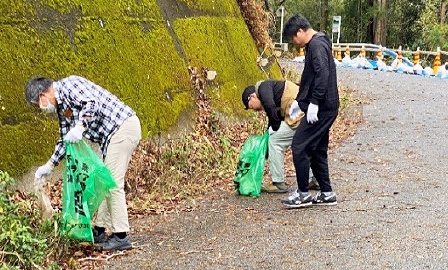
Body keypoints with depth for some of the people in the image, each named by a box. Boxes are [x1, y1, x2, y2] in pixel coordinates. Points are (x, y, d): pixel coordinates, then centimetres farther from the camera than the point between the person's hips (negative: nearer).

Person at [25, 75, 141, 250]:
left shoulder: (69, 85, -10)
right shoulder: (61, 107, 19)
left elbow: (91, 103, -28)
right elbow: (65, 139, 26)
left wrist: (80, 126, -37)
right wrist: (50, 165, 26)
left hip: (123, 126, -11)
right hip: (110, 136, 11)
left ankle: (121, 236, -7)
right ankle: (100, 231, 23)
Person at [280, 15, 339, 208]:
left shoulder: (317, 45, -12)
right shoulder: (313, 45, 20)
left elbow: (323, 74, -25)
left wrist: (314, 103, -25)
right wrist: (299, 101, 28)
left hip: (322, 108, -11)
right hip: (324, 108, 11)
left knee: (299, 146, -7)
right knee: (317, 150, 14)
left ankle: (303, 194, 0)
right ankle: (326, 193, 19)